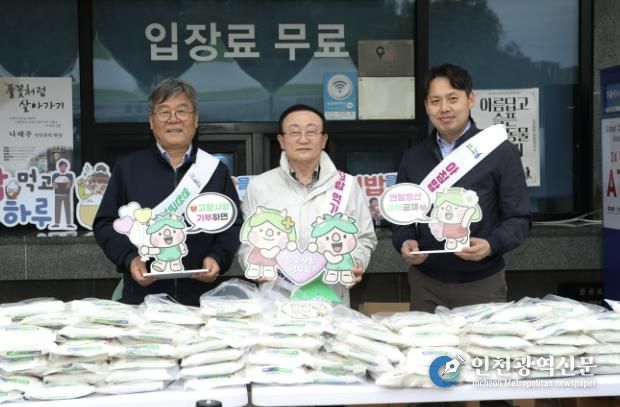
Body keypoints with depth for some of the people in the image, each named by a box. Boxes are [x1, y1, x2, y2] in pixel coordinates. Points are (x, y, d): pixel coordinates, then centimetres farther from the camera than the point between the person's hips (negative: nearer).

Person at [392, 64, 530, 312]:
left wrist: (491, 245, -21)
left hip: (482, 284, -2)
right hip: (425, 283, 3)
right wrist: (405, 242, -8)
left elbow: (518, 218, -3)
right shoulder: (413, 158, 9)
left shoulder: (500, 153, -3)